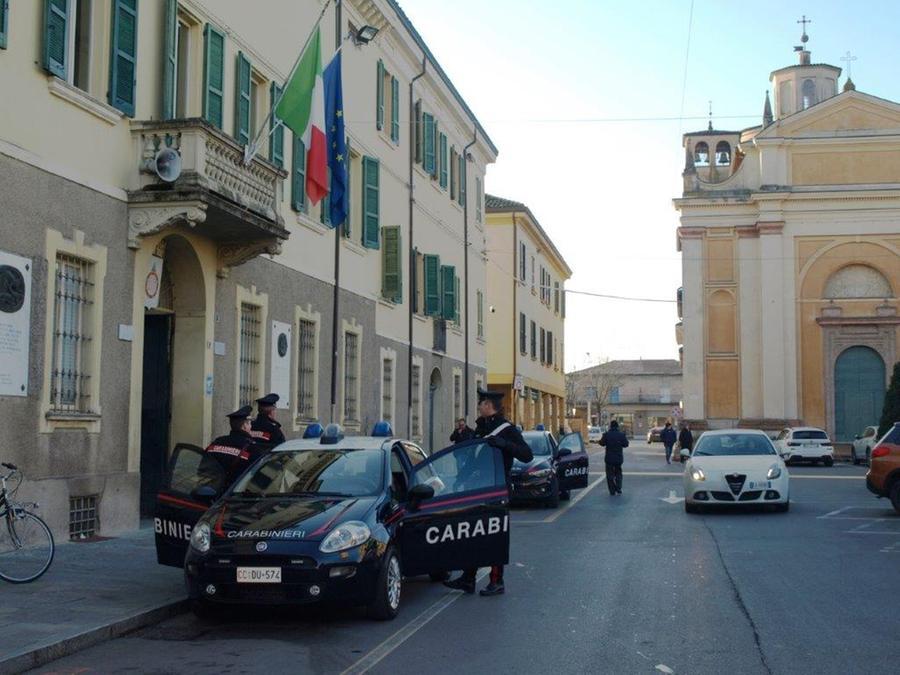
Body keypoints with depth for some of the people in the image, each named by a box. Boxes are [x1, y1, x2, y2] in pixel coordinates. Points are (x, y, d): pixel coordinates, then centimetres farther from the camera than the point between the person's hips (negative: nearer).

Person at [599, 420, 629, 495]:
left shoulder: (606, 434, -10)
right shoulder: (621, 435, -6)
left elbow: (602, 443, 0)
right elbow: (626, 444, 1)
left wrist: (603, 436, 18)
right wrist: (626, 438, 20)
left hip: (609, 458, -2)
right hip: (618, 458, 2)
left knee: (610, 475, 6)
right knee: (618, 473, 18)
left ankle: (612, 491, 3)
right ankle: (618, 489, 9)